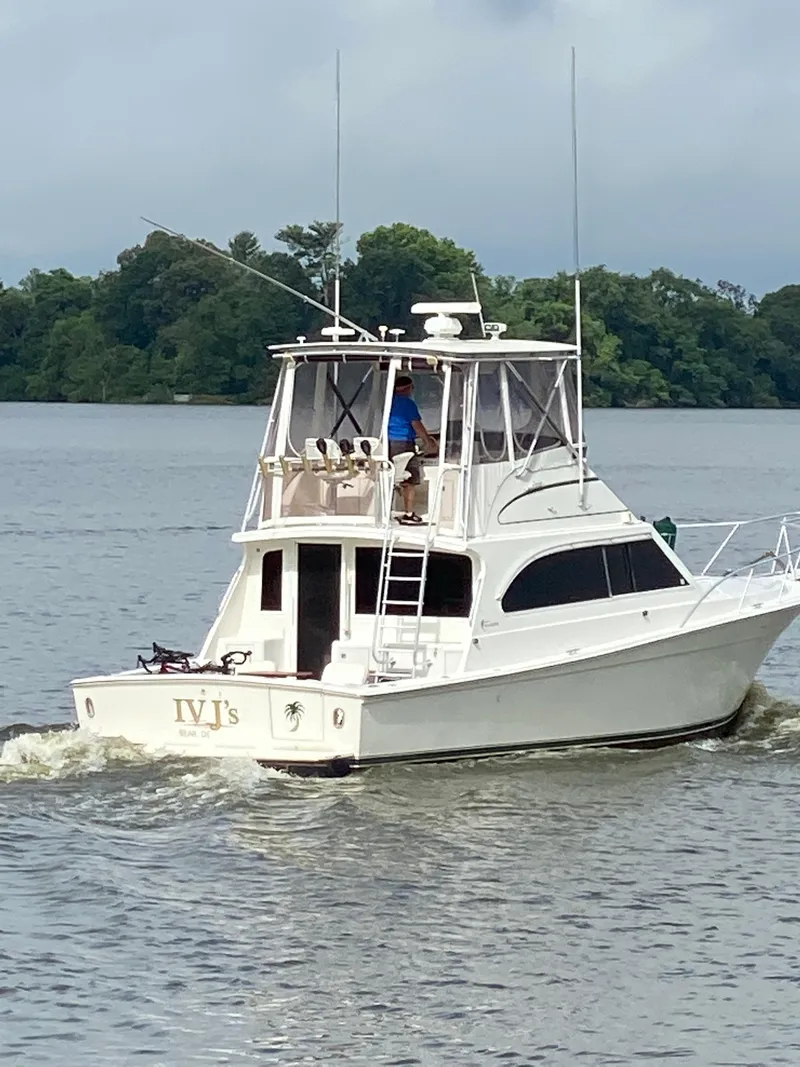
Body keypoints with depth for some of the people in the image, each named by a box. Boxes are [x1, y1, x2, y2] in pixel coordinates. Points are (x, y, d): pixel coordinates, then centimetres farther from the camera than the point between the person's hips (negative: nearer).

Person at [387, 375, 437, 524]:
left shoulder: (389, 401, 13)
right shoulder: (407, 403, -10)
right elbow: (417, 425, -11)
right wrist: (428, 441, -1)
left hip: (389, 443, 7)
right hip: (404, 443, -7)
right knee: (410, 481, -1)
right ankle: (409, 513, -3)